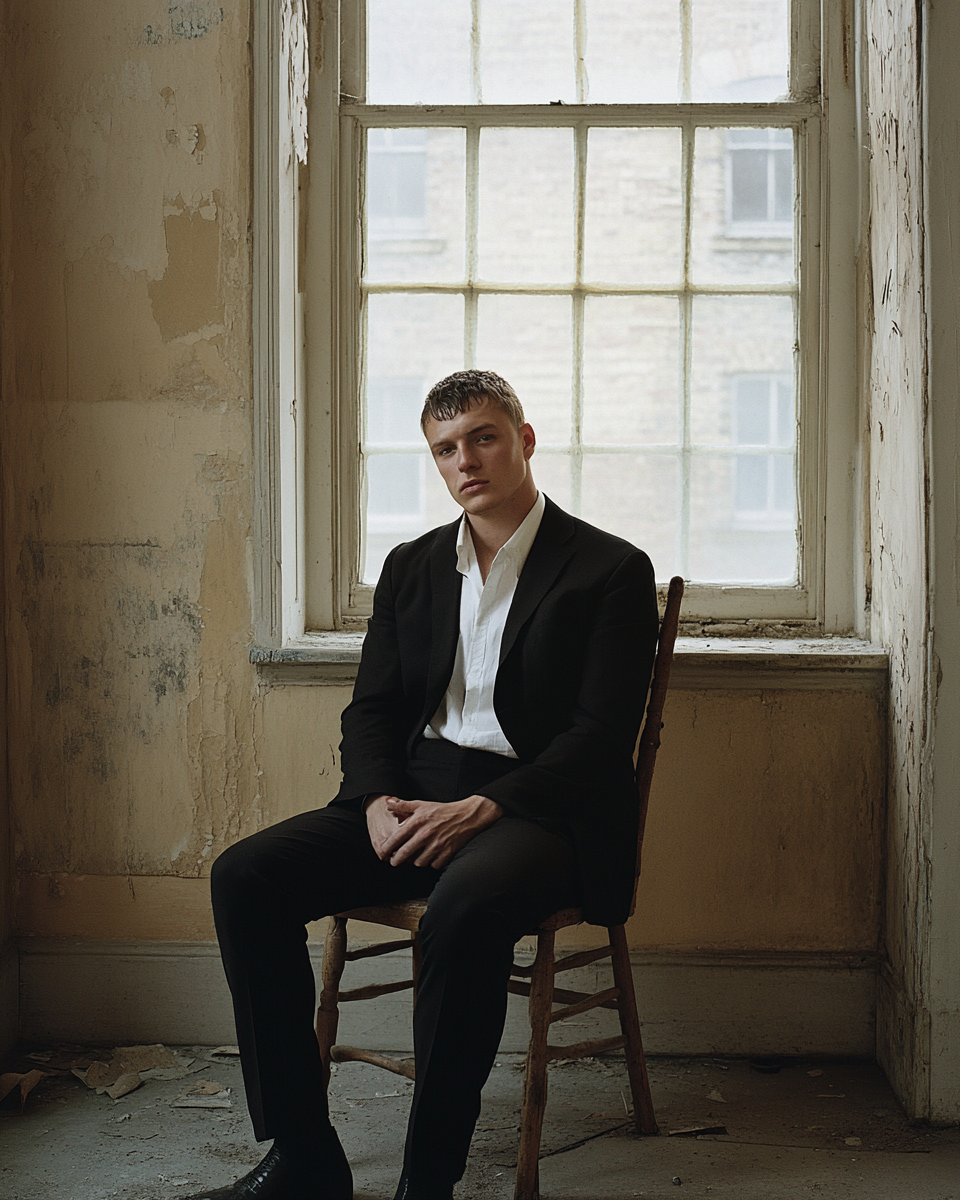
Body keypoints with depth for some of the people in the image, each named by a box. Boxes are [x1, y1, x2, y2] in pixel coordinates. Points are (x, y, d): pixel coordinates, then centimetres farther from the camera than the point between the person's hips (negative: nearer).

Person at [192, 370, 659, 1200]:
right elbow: (372, 709, 14)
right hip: (414, 796, 6)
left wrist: (482, 807, -21)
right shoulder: (412, 567, 18)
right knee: (245, 877, -16)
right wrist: (380, 802, -8)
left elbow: (601, 734, -8)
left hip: (537, 808, -5)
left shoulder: (610, 570, 0)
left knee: (465, 907, -38)